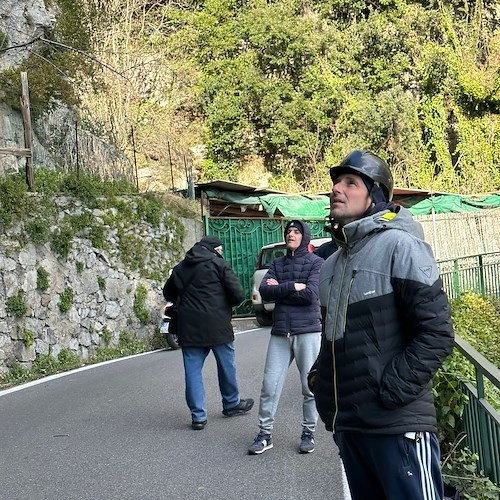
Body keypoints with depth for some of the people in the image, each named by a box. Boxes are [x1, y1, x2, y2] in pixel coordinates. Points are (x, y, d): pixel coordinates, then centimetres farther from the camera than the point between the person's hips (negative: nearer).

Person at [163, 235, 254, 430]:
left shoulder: (181, 267, 12)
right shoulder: (219, 264, -4)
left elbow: (169, 293, 24)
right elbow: (238, 294, -10)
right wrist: (225, 304, 9)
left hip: (189, 327, 4)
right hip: (217, 324, -4)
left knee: (192, 370, 7)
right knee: (227, 365, 14)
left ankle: (198, 416, 6)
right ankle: (232, 404, 29)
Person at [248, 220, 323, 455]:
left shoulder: (316, 262, 1)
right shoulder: (277, 264, 13)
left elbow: (311, 294, -13)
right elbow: (264, 290, -1)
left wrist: (279, 289, -6)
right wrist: (293, 287, -11)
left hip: (308, 330, -3)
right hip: (280, 332, 3)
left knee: (310, 387, 5)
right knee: (269, 385, 2)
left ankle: (308, 433, 20)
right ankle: (265, 433, 13)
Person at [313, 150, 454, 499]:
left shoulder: (399, 246, -9)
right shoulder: (332, 264, 14)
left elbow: (437, 332, -15)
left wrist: (391, 392, -18)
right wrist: (322, 383, 10)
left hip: (398, 425, -7)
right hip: (347, 424, 7)